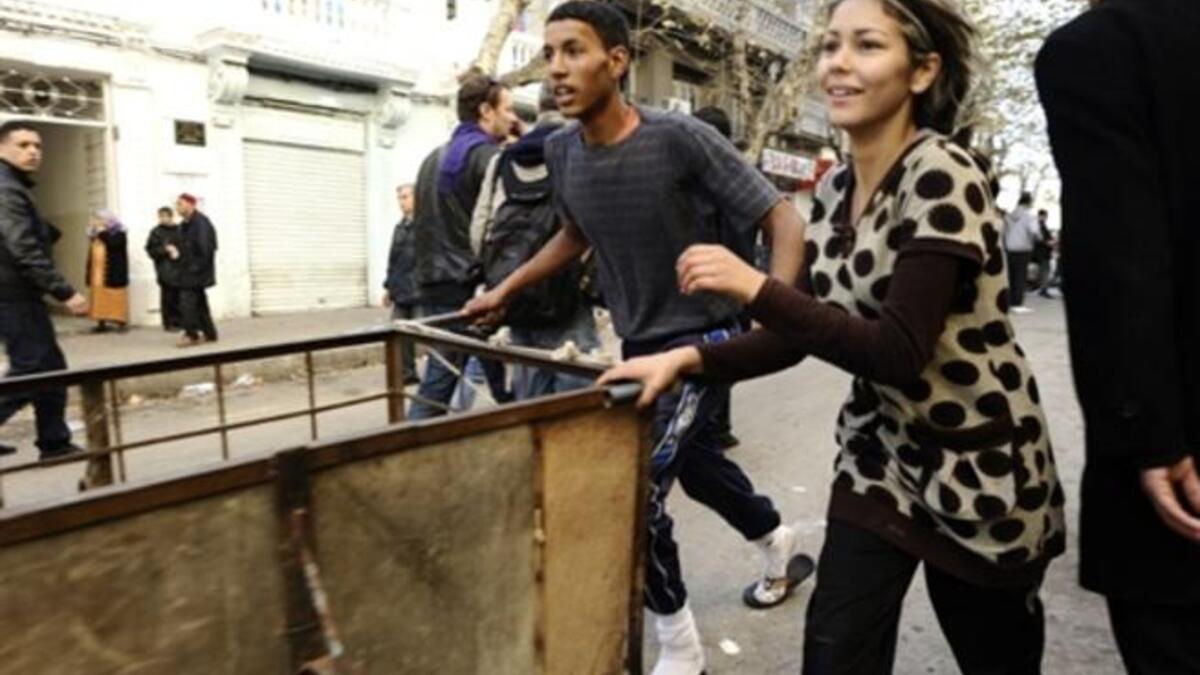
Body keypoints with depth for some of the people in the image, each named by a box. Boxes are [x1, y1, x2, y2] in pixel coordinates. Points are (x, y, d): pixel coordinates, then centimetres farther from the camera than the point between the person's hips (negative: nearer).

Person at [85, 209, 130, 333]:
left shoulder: (119, 233, -3)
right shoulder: (95, 236, 17)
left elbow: (113, 243, -23)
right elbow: (92, 255, 19)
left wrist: (103, 233, -13)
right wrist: (90, 275, 15)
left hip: (113, 274, -7)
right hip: (98, 274, 7)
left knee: (116, 298, -8)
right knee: (99, 298, 6)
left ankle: (121, 323, -6)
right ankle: (101, 323, 10)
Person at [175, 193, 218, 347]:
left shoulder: (201, 223, -15)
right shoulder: (184, 224, 14)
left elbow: (205, 248, -21)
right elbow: (185, 248, 19)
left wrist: (197, 267, -20)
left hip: (195, 272, -10)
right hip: (187, 271, 10)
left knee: (187, 302, -10)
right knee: (199, 301, 13)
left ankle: (192, 335, -3)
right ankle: (210, 333, 20)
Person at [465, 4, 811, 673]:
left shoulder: (681, 138, -22)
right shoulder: (561, 152, -3)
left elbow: (784, 218, -18)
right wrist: (505, 291, 15)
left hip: (701, 337, -7)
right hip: (638, 342, 7)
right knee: (695, 462, 22)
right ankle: (782, 548, 52)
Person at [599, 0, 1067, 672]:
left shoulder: (942, 175, -21)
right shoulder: (834, 189, 0)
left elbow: (900, 352, -27)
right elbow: (798, 335, 2)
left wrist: (755, 287, -31)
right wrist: (687, 359, -11)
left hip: (976, 467, -5)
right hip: (879, 454, 5)